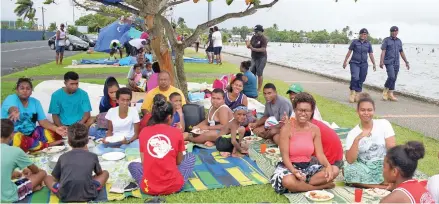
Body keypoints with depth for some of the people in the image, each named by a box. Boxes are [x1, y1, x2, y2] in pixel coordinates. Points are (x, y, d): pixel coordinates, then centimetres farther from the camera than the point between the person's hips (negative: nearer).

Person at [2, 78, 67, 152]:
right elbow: (12, 109, -35)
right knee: (18, 140, -39)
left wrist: (56, 129, -23)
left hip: (31, 133, 5)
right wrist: (15, 112, -60)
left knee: (55, 134, -13)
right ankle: (48, 145, -22)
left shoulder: (35, 102, 5)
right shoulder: (11, 99, -9)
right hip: (13, 134, -5)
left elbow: (43, 121, -3)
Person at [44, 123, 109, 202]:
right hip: (88, 195, 0)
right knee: (105, 173, 23)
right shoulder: (93, 156, 6)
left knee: (47, 178, 26)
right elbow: (99, 173, 25)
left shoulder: (63, 157, 8)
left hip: (65, 196, 0)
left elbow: (55, 178, 17)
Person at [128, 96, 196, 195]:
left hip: (148, 187, 2)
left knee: (132, 165, 33)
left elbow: (143, 162, 8)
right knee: (191, 156, 25)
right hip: (174, 186, -2)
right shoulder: (177, 132, -3)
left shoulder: (143, 132, 2)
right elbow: (179, 162, 9)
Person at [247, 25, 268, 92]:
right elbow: (249, 46, 7)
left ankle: (259, 89, 3)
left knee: (259, 73, -5)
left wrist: (253, 49, -31)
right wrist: (248, 45, -17)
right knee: (252, 73, 10)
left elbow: (263, 49, -23)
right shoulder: (253, 37, 6)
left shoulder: (264, 39, -13)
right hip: (254, 57, 7)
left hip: (261, 58, -7)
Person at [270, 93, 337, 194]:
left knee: (334, 170, -16)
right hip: (290, 167, -5)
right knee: (287, 181, -38)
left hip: (308, 166, 5)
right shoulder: (287, 128, -12)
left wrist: (328, 165, -23)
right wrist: (294, 171, -33)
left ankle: (299, 186, -18)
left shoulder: (315, 129, 3)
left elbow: (320, 154, -1)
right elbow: (285, 156, -15)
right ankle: (322, 186, -16)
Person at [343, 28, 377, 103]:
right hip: (354, 63, -3)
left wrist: (374, 64, 8)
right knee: (355, 77, -20)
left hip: (364, 64, 3)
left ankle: (357, 95, 13)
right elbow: (349, 52, 4)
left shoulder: (368, 44, 9)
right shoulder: (354, 42, 1)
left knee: (361, 80, 3)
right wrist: (345, 61, 2)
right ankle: (352, 93, -5)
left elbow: (371, 54, 12)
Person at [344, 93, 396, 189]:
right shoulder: (353, 133, -2)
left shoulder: (384, 124, 0)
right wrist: (357, 139, -23)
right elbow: (350, 160, -13)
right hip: (364, 169, 1)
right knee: (348, 170, -31)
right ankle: (384, 185, -16)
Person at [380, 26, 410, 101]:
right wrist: (381, 61, -20)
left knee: (394, 79, 4)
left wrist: (406, 62, 18)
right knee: (391, 77, -19)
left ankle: (390, 94, 12)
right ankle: (385, 91, -1)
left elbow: (401, 52, 20)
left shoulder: (399, 41, 15)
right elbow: (383, 51, -9)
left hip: (396, 63, 5)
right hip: (389, 62, -5)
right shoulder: (386, 40, 0)